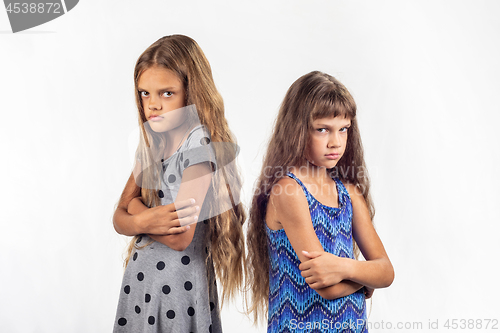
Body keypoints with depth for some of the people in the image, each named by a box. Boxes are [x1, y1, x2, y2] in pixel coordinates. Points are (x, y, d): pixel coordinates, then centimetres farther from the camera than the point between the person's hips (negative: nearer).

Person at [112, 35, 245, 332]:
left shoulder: (200, 143, -18)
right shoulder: (152, 143, 4)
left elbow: (179, 237, -23)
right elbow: (120, 219, 4)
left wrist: (135, 205, -10)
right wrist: (144, 221, -16)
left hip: (179, 286, -7)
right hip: (139, 278, 7)